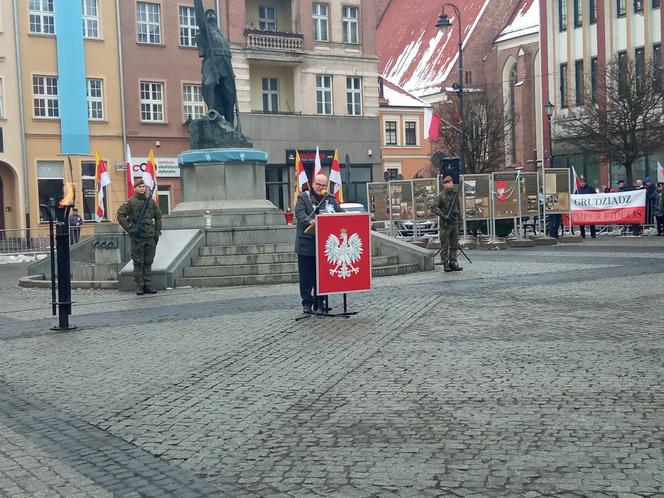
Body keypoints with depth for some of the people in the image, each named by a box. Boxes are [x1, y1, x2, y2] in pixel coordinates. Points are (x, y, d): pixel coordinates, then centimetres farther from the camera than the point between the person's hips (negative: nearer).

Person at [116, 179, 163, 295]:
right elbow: (120, 216, -6)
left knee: (148, 262, 7)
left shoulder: (151, 201, 10)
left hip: (150, 236, 4)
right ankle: (139, 286, 4)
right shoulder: (131, 202, -3)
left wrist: (157, 232, 12)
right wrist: (129, 229, -11)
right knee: (138, 262, 1)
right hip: (137, 237, -4)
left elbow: (158, 216, 18)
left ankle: (148, 284, 12)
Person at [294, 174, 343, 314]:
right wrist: (310, 221, -32)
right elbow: (299, 212, -13)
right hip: (306, 244, -3)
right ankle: (307, 302, 7)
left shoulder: (331, 200, 12)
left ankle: (319, 301, 16)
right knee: (306, 275, 0)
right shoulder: (304, 197, 2)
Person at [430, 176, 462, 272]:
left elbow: (458, 208, 21)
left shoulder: (455, 195, 12)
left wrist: (459, 219, 15)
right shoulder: (441, 195, -7)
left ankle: (453, 263, 14)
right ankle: (445, 264, 1)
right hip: (445, 224, -6)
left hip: (454, 224, 6)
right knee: (445, 246, -2)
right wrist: (444, 216, -19)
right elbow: (434, 208, -12)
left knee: (454, 245, 8)